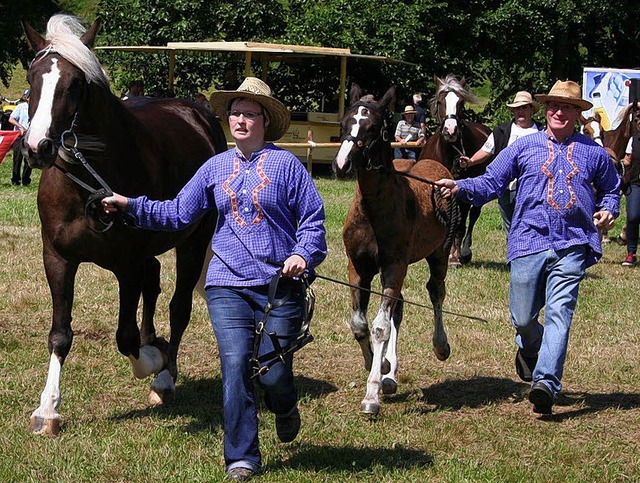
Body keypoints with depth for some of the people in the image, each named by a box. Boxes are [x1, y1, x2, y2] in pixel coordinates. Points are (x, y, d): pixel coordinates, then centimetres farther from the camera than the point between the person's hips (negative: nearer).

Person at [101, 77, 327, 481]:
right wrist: (131, 205, 7)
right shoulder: (216, 167, 10)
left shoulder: (286, 164, -1)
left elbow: (313, 220, -2)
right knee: (235, 366, -7)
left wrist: (303, 254, -19)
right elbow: (178, 213, 15)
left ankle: (285, 408, 38)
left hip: (280, 285, -2)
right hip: (228, 285, 3)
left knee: (273, 374, 0)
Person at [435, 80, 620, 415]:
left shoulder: (594, 154, 10)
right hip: (528, 243, 1)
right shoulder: (524, 147, 8)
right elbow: (491, 183, 7)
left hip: (572, 247, -1)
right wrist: (459, 187, -10)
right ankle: (530, 349, 37)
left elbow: (611, 189, 24)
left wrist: (608, 210, 3)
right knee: (522, 318, 2)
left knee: (559, 313, -14)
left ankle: (545, 382, -19)